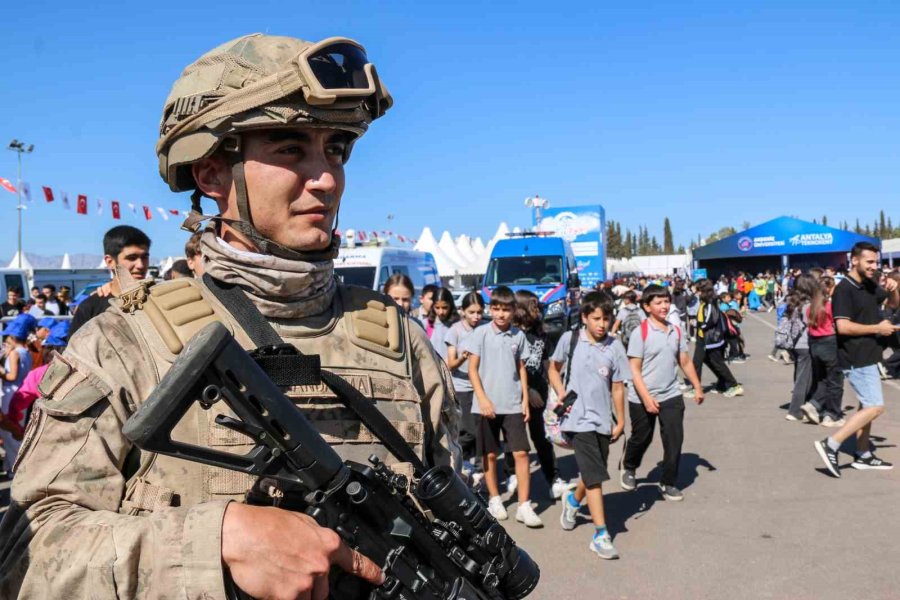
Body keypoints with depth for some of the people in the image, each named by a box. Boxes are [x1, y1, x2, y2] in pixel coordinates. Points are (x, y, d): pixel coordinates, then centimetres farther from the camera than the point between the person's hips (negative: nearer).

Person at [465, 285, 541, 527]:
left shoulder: (518, 335, 5)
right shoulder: (481, 333, -3)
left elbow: (521, 369, 13)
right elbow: (472, 369, -4)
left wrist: (525, 399, 7)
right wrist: (483, 399, -12)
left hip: (513, 405, 2)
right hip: (487, 405, -2)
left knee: (521, 453, -4)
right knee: (489, 454, 9)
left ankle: (524, 506, 2)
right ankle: (494, 499, 26)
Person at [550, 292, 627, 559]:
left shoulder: (614, 348, -2)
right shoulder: (569, 339, -6)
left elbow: (617, 387, 4)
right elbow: (554, 369, 9)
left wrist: (620, 421, 6)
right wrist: (562, 394, -5)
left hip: (603, 420, 4)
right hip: (578, 419, -3)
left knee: (592, 473, 18)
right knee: (595, 475, -9)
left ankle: (573, 500, 49)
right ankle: (601, 535, -2)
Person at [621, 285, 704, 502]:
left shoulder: (676, 332, 4)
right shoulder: (640, 333, -14)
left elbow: (685, 362, 14)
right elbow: (634, 369, -16)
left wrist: (697, 386, 11)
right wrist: (646, 398, -22)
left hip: (671, 396, 4)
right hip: (642, 399, -4)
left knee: (674, 440, -1)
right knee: (641, 438, 13)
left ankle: (668, 483, 16)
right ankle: (628, 468, 42)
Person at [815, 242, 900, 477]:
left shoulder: (870, 285, 9)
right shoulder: (844, 289, -18)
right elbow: (843, 326, -27)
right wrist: (878, 328, -18)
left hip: (867, 356, 10)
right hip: (856, 358, -10)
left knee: (867, 405, 15)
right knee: (875, 407, -11)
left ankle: (863, 455, 25)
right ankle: (831, 444, -10)